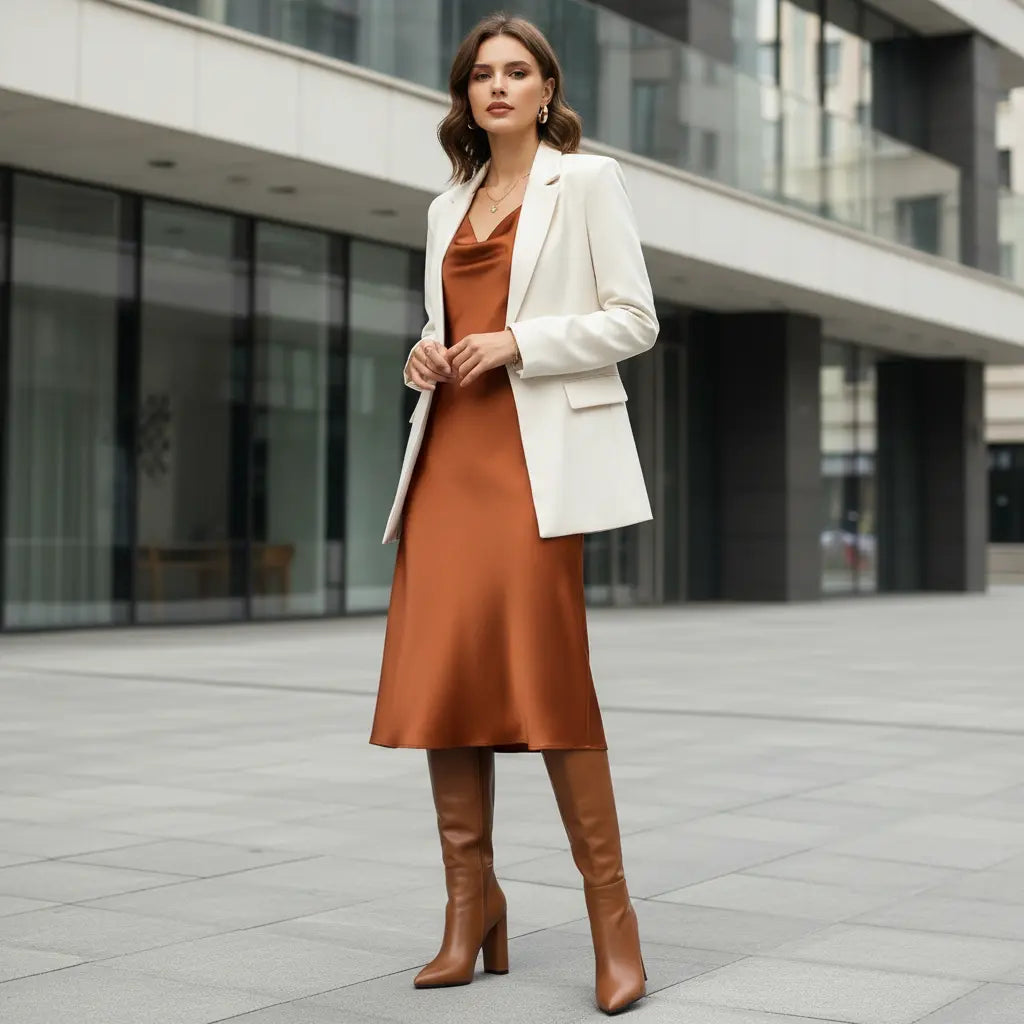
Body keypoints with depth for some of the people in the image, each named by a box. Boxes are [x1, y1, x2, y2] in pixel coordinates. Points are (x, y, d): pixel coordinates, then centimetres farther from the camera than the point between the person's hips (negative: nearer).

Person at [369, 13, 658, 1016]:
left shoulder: (586, 181, 5)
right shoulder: (447, 207, 21)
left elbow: (635, 321, -1)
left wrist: (518, 344, -12)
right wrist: (425, 353, 6)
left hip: (539, 453, -6)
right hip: (449, 453, 6)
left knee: (547, 678, -11)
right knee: (439, 674, -1)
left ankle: (611, 914, -1)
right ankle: (469, 905, 8)